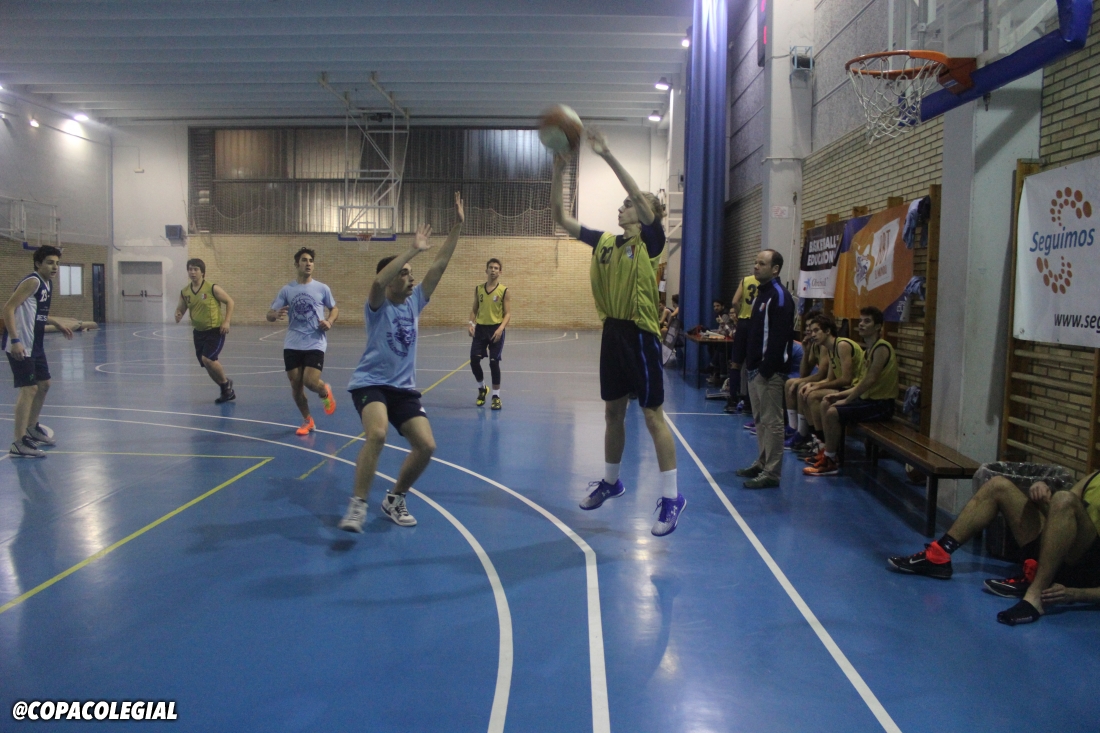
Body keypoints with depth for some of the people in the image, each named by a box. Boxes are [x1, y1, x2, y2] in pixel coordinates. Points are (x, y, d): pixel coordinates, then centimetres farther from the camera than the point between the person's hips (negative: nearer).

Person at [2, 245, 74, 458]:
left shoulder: (48, 285, 13)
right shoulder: (32, 281, -16)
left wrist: (56, 323, 24)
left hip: (35, 345, 10)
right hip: (20, 345, -10)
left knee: (43, 384, 20)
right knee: (29, 388, -12)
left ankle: (32, 428, 38)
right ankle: (19, 444, -9)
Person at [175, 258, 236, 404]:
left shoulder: (212, 288, -13)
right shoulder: (185, 292, 1)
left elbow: (229, 301, -6)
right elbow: (180, 309, 12)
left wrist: (226, 321, -15)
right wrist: (178, 316, -12)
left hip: (215, 330, -6)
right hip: (199, 332, 6)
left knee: (208, 359, -21)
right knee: (208, 365, 10)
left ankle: (226, 383, 5)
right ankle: (227, 391, 28)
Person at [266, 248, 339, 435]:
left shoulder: (322, 288, 1)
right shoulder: (287, 290, 4)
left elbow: (335, 309, 14)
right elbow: (269, 315, 5)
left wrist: (329, 322, -8)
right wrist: (276, 315, -20)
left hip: (315, 344, -2)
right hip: (292, 345, 2)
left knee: (311, 382, -15)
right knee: (296, 384, 4)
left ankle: (325, 393, 22)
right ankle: (307, 420, 25)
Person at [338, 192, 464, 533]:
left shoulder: (415, 301, 7)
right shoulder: (377, 306, -8)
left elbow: (439, 266, 1)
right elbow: (378, 281, -32)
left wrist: (457, 227, -5)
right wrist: (413, 249, -32)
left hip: (404, 387, 6)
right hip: (370, 383, -6)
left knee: (426, 446, -6)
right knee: (377, 434, -33)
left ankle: (394, 500, 15)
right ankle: (357, 505, -21)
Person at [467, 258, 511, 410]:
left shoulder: (504, 291, -4)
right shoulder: (478, 289, 7)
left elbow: (508, 313, -7)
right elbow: (474, 309, 14)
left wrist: (501, 328, -22)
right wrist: (472, 324, -3)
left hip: (495, 329, -3)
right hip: (480, 328, 3)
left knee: (494, 362, -3)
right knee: (474, 360, -2)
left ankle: (496, 396, 9)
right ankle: (482, 388, 24)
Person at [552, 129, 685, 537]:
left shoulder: (650, 242, -7)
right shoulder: (605, 243, 9)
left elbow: (641, 198, -23)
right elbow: (560, 218, 7)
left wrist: (607, 156, -25)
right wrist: (558, 173, -4)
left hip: (640, 334, -6)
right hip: (612, 332, 7)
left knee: (652, 415, -3)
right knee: (613, 412, 17)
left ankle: (671, 497, 5)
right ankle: (610, 481, 33)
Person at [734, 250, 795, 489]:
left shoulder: (780, 297, -13)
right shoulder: (760, 293, 18)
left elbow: (779, 338, -20)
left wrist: (767, 369, -22)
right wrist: (749, 362, 14)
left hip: (770, 370, -10)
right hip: (755, 369, 10)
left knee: (772, 422, -6)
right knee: (760, 420, 15)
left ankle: (772, 473, -3)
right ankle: (762, 463, 24)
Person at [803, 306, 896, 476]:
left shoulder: (881, 347, -16)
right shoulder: (869, 350, 15)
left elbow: (870, 380, -22)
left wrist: (846, 400, -17)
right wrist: (839, 395, 5)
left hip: (880, 404, -11)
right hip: (867, 398, 11)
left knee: (833, 412, -23)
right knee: (826, 404, 13)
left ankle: (829, 462, -13)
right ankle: (828, 452, 15)